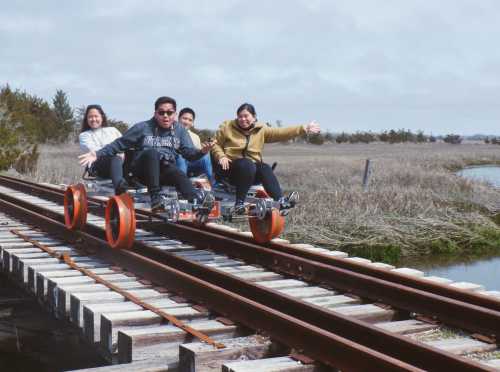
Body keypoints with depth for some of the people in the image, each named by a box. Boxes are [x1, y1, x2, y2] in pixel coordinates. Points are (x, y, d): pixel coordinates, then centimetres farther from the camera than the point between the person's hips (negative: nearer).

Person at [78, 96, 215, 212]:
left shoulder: (180, 130, 11)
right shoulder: (143, 127, 3)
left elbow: (189, 152, 3)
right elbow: (119, 144, 5)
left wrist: (201, 151, -19)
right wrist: (98, 154, -5)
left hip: (166, 169, 2)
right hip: (142, 169, -1)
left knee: (179, 175, -34)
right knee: (152, 152, -35)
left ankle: (195, 198, -66)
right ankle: (155, 197, -44)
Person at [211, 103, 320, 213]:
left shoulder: (261, 130, 7)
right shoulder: (227, 127, 3)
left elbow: (282, 133, -1)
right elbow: (216, 144, 5)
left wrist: (304, 129, -10)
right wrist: (221, 156, -15)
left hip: (252, 166, 3)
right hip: (230, 166, -3)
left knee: (265, 169, -28)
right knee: (247, 165, -35)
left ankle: (280, 200, -40)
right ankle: (239, 203, -36)